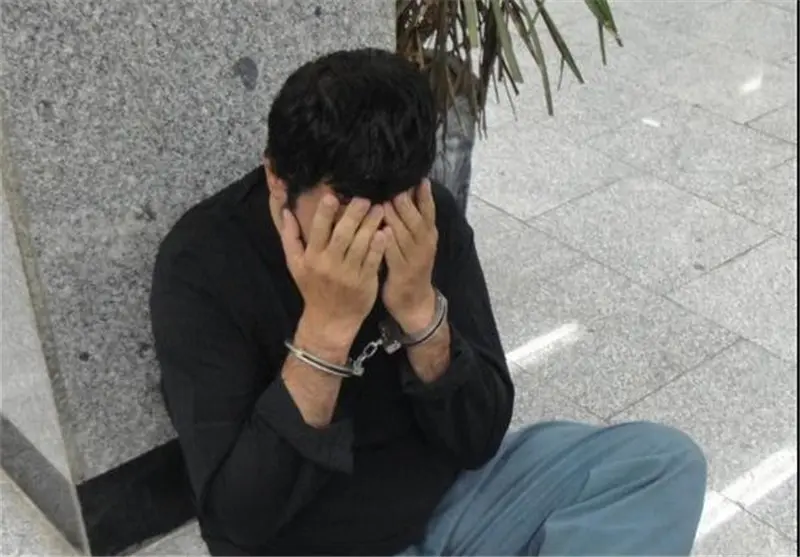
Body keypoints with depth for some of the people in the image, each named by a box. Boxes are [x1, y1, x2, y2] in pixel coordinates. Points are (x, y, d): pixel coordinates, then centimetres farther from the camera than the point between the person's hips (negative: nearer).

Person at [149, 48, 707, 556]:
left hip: (450, 501, 4)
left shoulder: (432, 220, -10)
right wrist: (325, 328, -33)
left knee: (664, 462, -9)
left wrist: (421, 311, -26)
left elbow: (478, 440, -9)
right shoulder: (202, 264, -21)